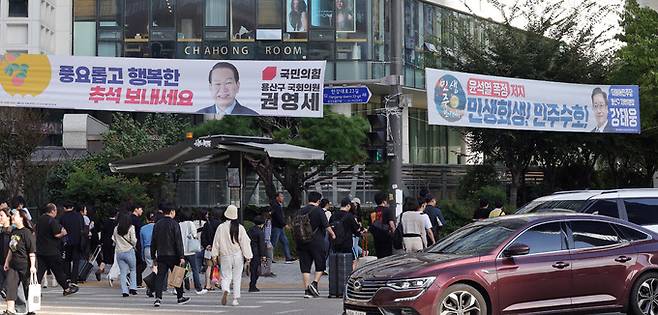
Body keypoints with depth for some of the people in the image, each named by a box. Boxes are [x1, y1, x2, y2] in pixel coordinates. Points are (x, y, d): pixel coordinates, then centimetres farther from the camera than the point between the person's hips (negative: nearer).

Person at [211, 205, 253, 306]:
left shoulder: (221, 227, -5)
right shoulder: (240, 228, -6)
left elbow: (216, 242, 0)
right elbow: (245, 242, -4)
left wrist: (215, 255, 9)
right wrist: (247, 256, 2)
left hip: (225, 256, 0)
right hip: (238, 255, 0)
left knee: (226, 276, 6)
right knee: (237, 278, 10)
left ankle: (225, 290, -23)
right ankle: (235, 299, 10)